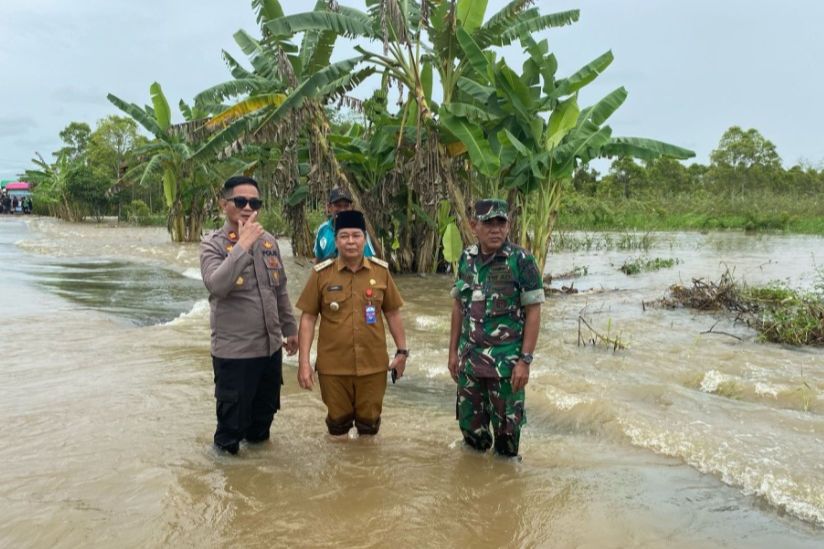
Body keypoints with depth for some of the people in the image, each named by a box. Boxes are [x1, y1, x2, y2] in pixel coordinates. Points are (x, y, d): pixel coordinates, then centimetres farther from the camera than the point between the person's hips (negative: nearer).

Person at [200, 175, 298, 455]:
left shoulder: (269, 241, 7)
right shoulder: (213, 244, -9)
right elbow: (216, 285, -28)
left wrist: (289, 328, 19)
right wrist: (243, 244, -28)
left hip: (270, 346, 6)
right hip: (234, 351, -5)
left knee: (265, 411, 20)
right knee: (232, 421, 6)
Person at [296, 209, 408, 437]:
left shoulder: (381, 270, -1)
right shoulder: (321, 273, -6)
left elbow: (392, 313, 8)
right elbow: (308, 318, -3)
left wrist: (402, 351, 8)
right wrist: (303, 362, -8)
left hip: (373, 364, 1)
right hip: (333, 366, -1)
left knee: (369, 422, 15)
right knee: (338, 422, 15)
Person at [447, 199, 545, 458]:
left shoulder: (521, 261, -11)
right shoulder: (467, 258, 3)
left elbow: (533, 312, -11)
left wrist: (525, 360, -15)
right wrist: (453, 351, 8)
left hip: (505, 362, -4)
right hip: (470, 358, 5)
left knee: (506, 424, 9)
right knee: (469, 423, 16)